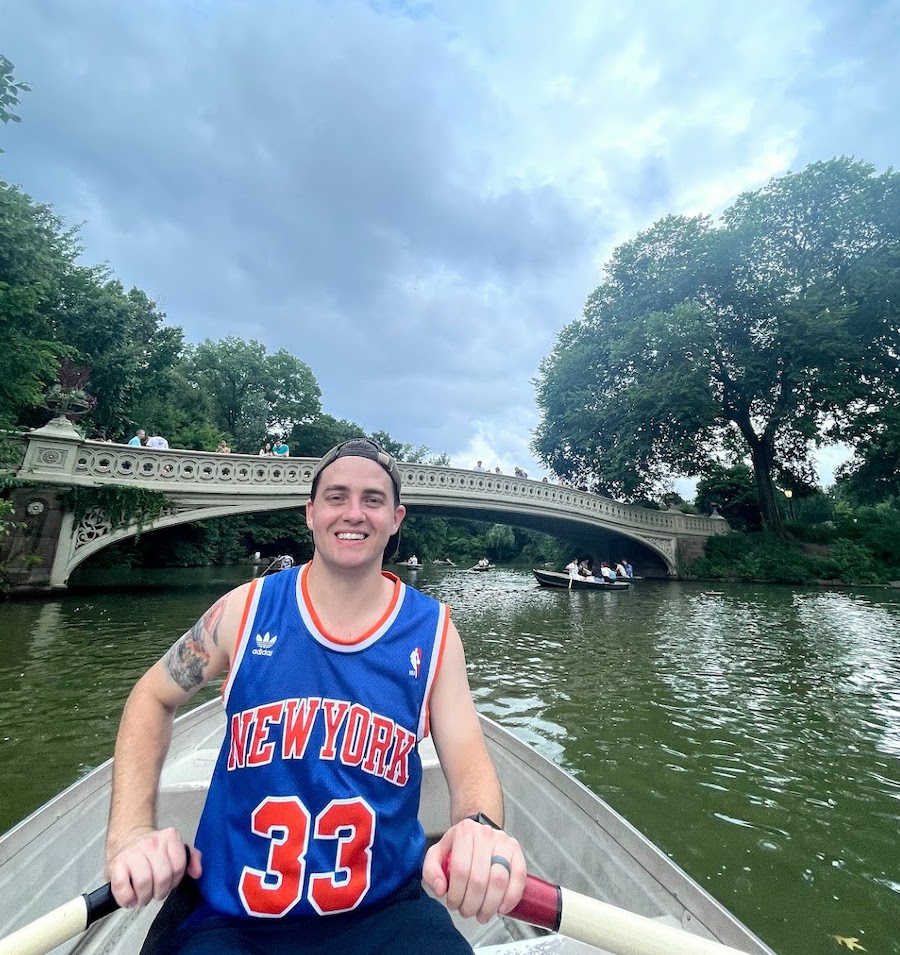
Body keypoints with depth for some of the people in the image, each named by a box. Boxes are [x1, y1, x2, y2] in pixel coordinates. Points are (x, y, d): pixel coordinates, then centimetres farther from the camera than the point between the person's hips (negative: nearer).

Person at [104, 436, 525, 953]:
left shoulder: (432, 631, -10)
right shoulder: (248, 609, -9)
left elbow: (469, 761, -9)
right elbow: (153, 699, 4)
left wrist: (481, 831, -30)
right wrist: (131, 832, -8)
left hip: (384, 908, 1)